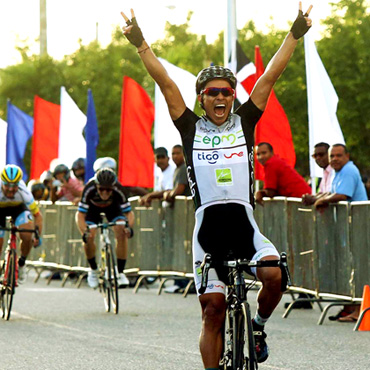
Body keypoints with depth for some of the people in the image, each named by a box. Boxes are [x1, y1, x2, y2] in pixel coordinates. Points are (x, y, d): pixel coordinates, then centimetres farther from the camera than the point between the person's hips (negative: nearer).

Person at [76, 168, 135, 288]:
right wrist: (84, 232, -55)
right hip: (93, 207, 0)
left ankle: (120, 272, -9)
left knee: (121, 233, -23)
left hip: (113, 206, 0)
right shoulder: (89, 189, -40)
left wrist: (128, 226, -53)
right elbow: (80, 214, -38)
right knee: (89, 238, -20)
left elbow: (128, 212, -31)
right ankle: (93, 270, 6)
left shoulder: (118, 190, -38)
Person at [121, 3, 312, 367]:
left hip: (244, 221, 0)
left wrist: (295, 34, 2)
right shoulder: (191, 128, 9)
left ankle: (258, 325, 5)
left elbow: (270, 77, 6)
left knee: (273, 273, -25)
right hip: (208, 225, 0)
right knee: (212, 309, -2)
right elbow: (165, 83, 3)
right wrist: (140, 44, -4)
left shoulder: (245, 122, 10)